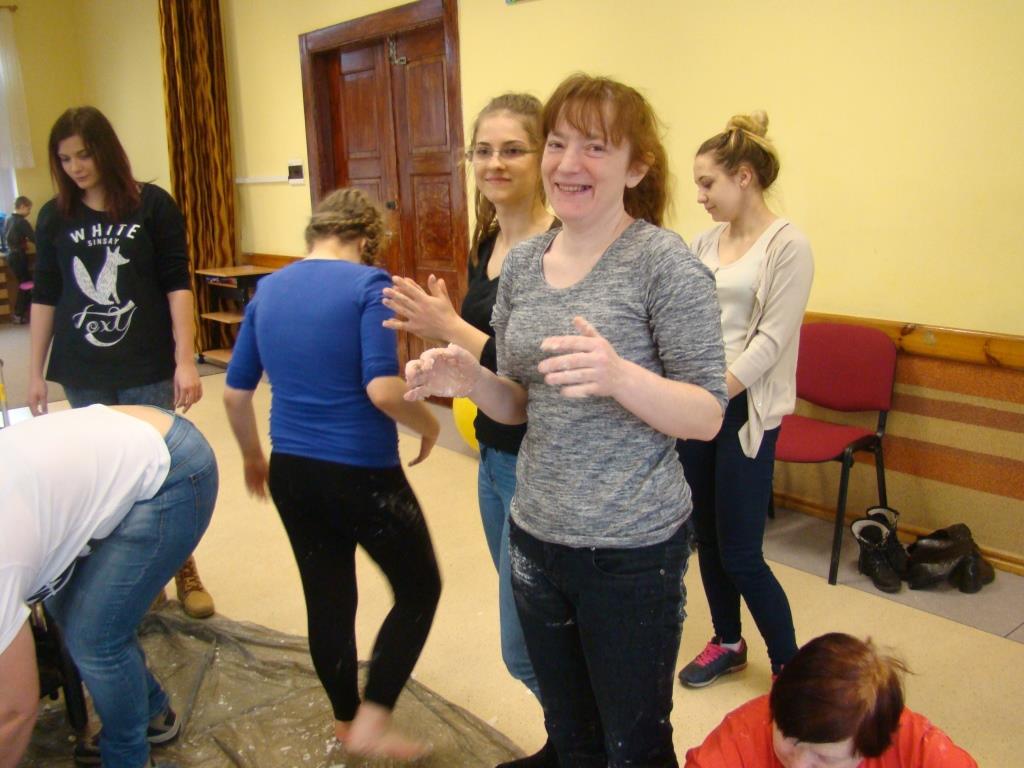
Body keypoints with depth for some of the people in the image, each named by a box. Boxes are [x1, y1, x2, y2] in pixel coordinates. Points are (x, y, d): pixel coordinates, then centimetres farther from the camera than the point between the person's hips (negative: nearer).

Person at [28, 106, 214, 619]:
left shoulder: (152, 205, -2)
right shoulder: (54, 218, 6)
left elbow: (177, 285, -5)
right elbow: (44, 297, 10)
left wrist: (185, 361, -11)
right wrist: (36, 372, 8)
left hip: (148, 369, -2)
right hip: (83, 376, 2)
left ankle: (185, 571, 20)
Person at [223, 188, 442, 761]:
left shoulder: (268, 291, 7)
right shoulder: (367, 284, -12)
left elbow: (236, 394, 11)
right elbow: (384, 390, -23)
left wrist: (254, 457, 26)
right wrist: (428, 424, -4)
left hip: (291, 473, 7)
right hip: (363, 475, -6)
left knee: (327, 597, 19)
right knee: (420, 589, 13)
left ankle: (346, 720, 36)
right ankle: (372, 721, 11)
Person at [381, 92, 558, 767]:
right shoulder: (487, 242, 7)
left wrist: (451, 328, -22)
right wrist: (437, 325, -2)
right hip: (495, 456, 9)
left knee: (524, 647, 3)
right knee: (531, 626, 21)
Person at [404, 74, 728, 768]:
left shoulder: (663, 262, -13)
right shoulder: (523, 262, 4)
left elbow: (708, 416, -14)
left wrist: (620, 376, -32)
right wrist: (469, 379, -9)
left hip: (633, 549, -5)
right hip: (537, 537, 6)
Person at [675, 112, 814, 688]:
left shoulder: (787, 246, -9)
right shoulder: (706, 243, 9)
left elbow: (771, 340, -16)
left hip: (746, 411, -6)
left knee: (740, 554, -2)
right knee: (707, 536, 15)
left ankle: (789, 668, 18)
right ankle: (728, 643, 36)